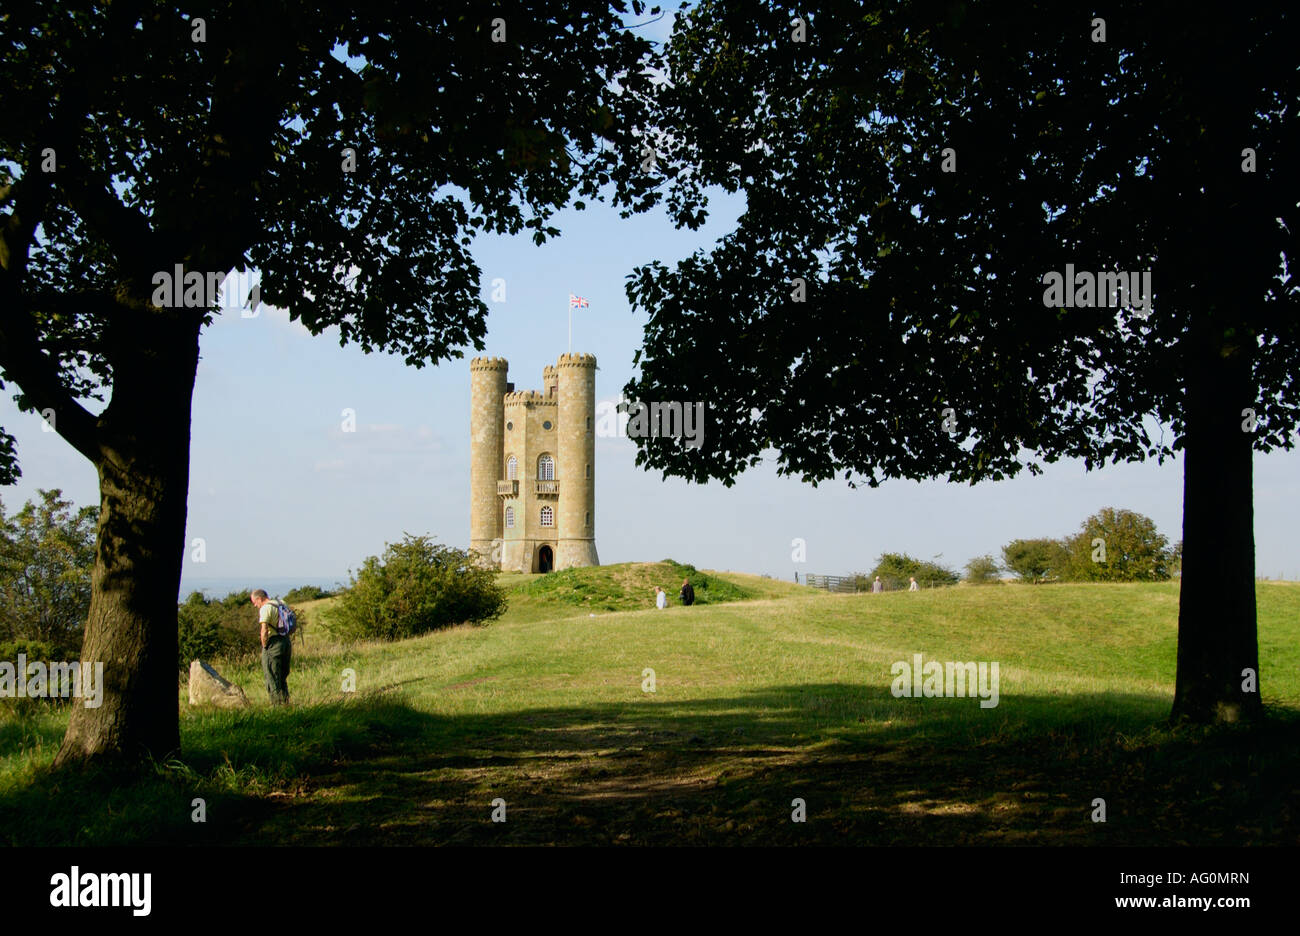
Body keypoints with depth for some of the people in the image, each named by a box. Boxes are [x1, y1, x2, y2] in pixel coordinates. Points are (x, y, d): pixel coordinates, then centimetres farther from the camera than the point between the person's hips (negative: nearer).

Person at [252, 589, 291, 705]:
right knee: (283, 678, 16)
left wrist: (264, 646, -10)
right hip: (286, 641, 8)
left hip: (273, 643, -8)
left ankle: (277, 705, -2)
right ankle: (285, 703, 17)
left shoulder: (265, 608, -12)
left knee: (272, 679, -1)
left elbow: (264, 630, -22)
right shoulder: (280, 604, 14)